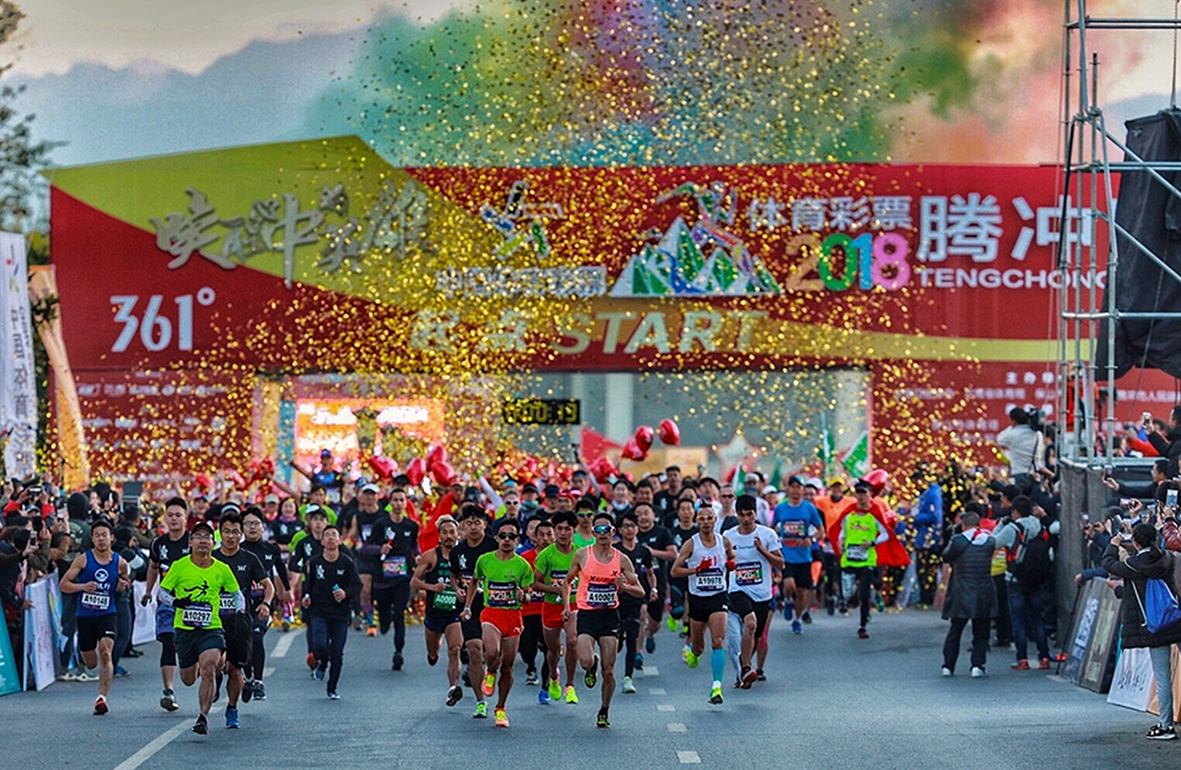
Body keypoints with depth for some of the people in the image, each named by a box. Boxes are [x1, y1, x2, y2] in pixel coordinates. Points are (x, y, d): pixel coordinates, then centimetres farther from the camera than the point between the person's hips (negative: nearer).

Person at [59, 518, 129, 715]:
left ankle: (102, 697, -21)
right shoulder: (83, 560, -5)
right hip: (85, 615, 1)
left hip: (108, 614, -1)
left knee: (105, 652, -22)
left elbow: (126, 581, 21)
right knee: (90, 663, 9)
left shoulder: (120, 563, 0)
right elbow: (64, 584, -3)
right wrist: (83, 586, -20)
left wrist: (123, 585, -3)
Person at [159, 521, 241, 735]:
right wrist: (175, 601, -17)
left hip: (211, 629, -1)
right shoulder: (180, 566, -2)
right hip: (184, 629, 1)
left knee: (208, 670, -23)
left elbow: (235, 593, 16)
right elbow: (162, 591, 2)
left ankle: (203, 717, -16)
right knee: (188, 679, 10)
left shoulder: (222, 570, 2)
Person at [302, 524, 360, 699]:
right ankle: (322, 664, 18)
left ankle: (333, 689, 17)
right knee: (319, 645, -19)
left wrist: (346, 593, -19)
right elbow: (308, 583, 16)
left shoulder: (347, 563, -2)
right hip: (319, 613, 0)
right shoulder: (314, 562, 2)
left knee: (337, 653, 0)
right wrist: (306, 596, -3)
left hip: (341, 614, 0)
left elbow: (358, 586, 0)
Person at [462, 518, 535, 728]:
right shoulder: (484, 560, 3)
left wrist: (522, 595, -19)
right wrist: (467, 606, 16)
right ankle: (490, 673, 9)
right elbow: (474, 582, 20)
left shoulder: (523, 565, -1)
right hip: (491, 613, -1)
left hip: (513, 615, 1)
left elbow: (528, 593, 4)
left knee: (507, 667, 4)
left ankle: (501, 709, 21)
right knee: (492, 653, -27)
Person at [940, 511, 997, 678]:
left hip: (960, 596, -1)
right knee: (980, 633, 8)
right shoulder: (989, 541, -3)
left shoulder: (957, 540, -9)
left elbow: (945, 557, 4)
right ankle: (978, 665, -2)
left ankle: (948, 666, 12)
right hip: (983, 595, 1)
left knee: (955, 631, 11)